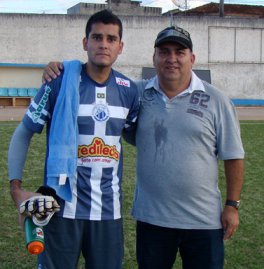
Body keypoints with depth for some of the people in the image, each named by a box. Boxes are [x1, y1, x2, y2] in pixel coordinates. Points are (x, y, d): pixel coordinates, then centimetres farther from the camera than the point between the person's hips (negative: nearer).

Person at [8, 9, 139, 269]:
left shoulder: (128, 89, 2)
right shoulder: (60, 82, -8)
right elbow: (22, 134, -1)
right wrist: (16, 188, -10)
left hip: (109, 210, 3)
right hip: (62, 207, -3)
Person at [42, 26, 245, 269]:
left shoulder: (216, 100, -2)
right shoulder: (137, 93, 2)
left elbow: (233, 157, 0)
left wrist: (232, 205, -3)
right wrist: (60, 71, -7)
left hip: (204, 221, -1)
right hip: (151, 218, 2)